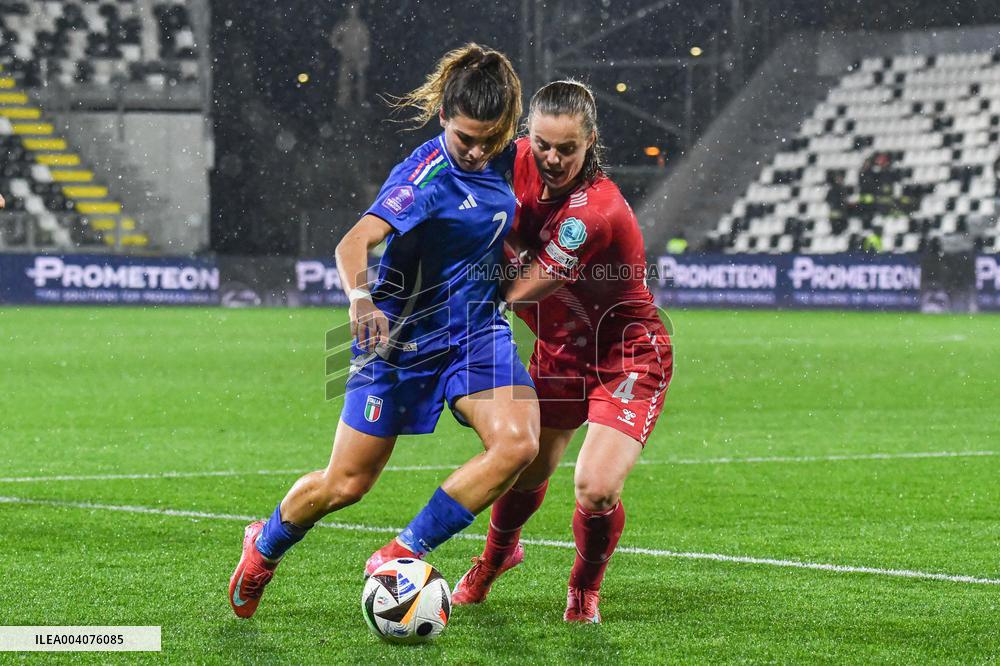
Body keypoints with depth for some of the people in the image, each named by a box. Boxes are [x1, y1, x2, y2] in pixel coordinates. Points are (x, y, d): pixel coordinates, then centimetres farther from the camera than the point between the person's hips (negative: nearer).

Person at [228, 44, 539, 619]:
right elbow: (355, 243, -39)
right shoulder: (428, 174, -24)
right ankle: (265, 547, 37)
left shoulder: (502, 160, -2)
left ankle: (402, 557, -9)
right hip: (402, 334, -5)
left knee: (518, 443, -22)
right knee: (346, 484, 4)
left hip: (478, 331, 5)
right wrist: (361, 300, -55)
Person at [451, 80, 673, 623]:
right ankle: (494, 559, 48)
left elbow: (524, 289, -27)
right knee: (524, 473, 15)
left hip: (627, 354, -6)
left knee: (597, 490, -19)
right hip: (561, 350, 6)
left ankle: (585, 587, 13)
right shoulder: (521, 162, -12)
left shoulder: (596, 211, -32)